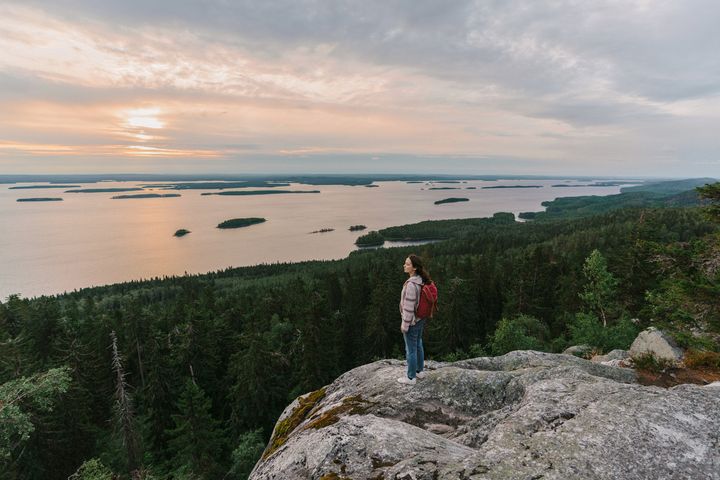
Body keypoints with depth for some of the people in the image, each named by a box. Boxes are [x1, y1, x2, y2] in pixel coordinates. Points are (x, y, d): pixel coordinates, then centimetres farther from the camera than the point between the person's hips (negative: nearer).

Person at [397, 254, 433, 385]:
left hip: (412, 321, -9)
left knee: (410, 350, 8)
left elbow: (409, 306, -25)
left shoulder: (411, 284, -29)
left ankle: (411, 377, 23)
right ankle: (420, 371, 39)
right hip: (420, 319, 9)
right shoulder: (420, 280, -2)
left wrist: (404, 324, -16)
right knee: (418, 346, 22)